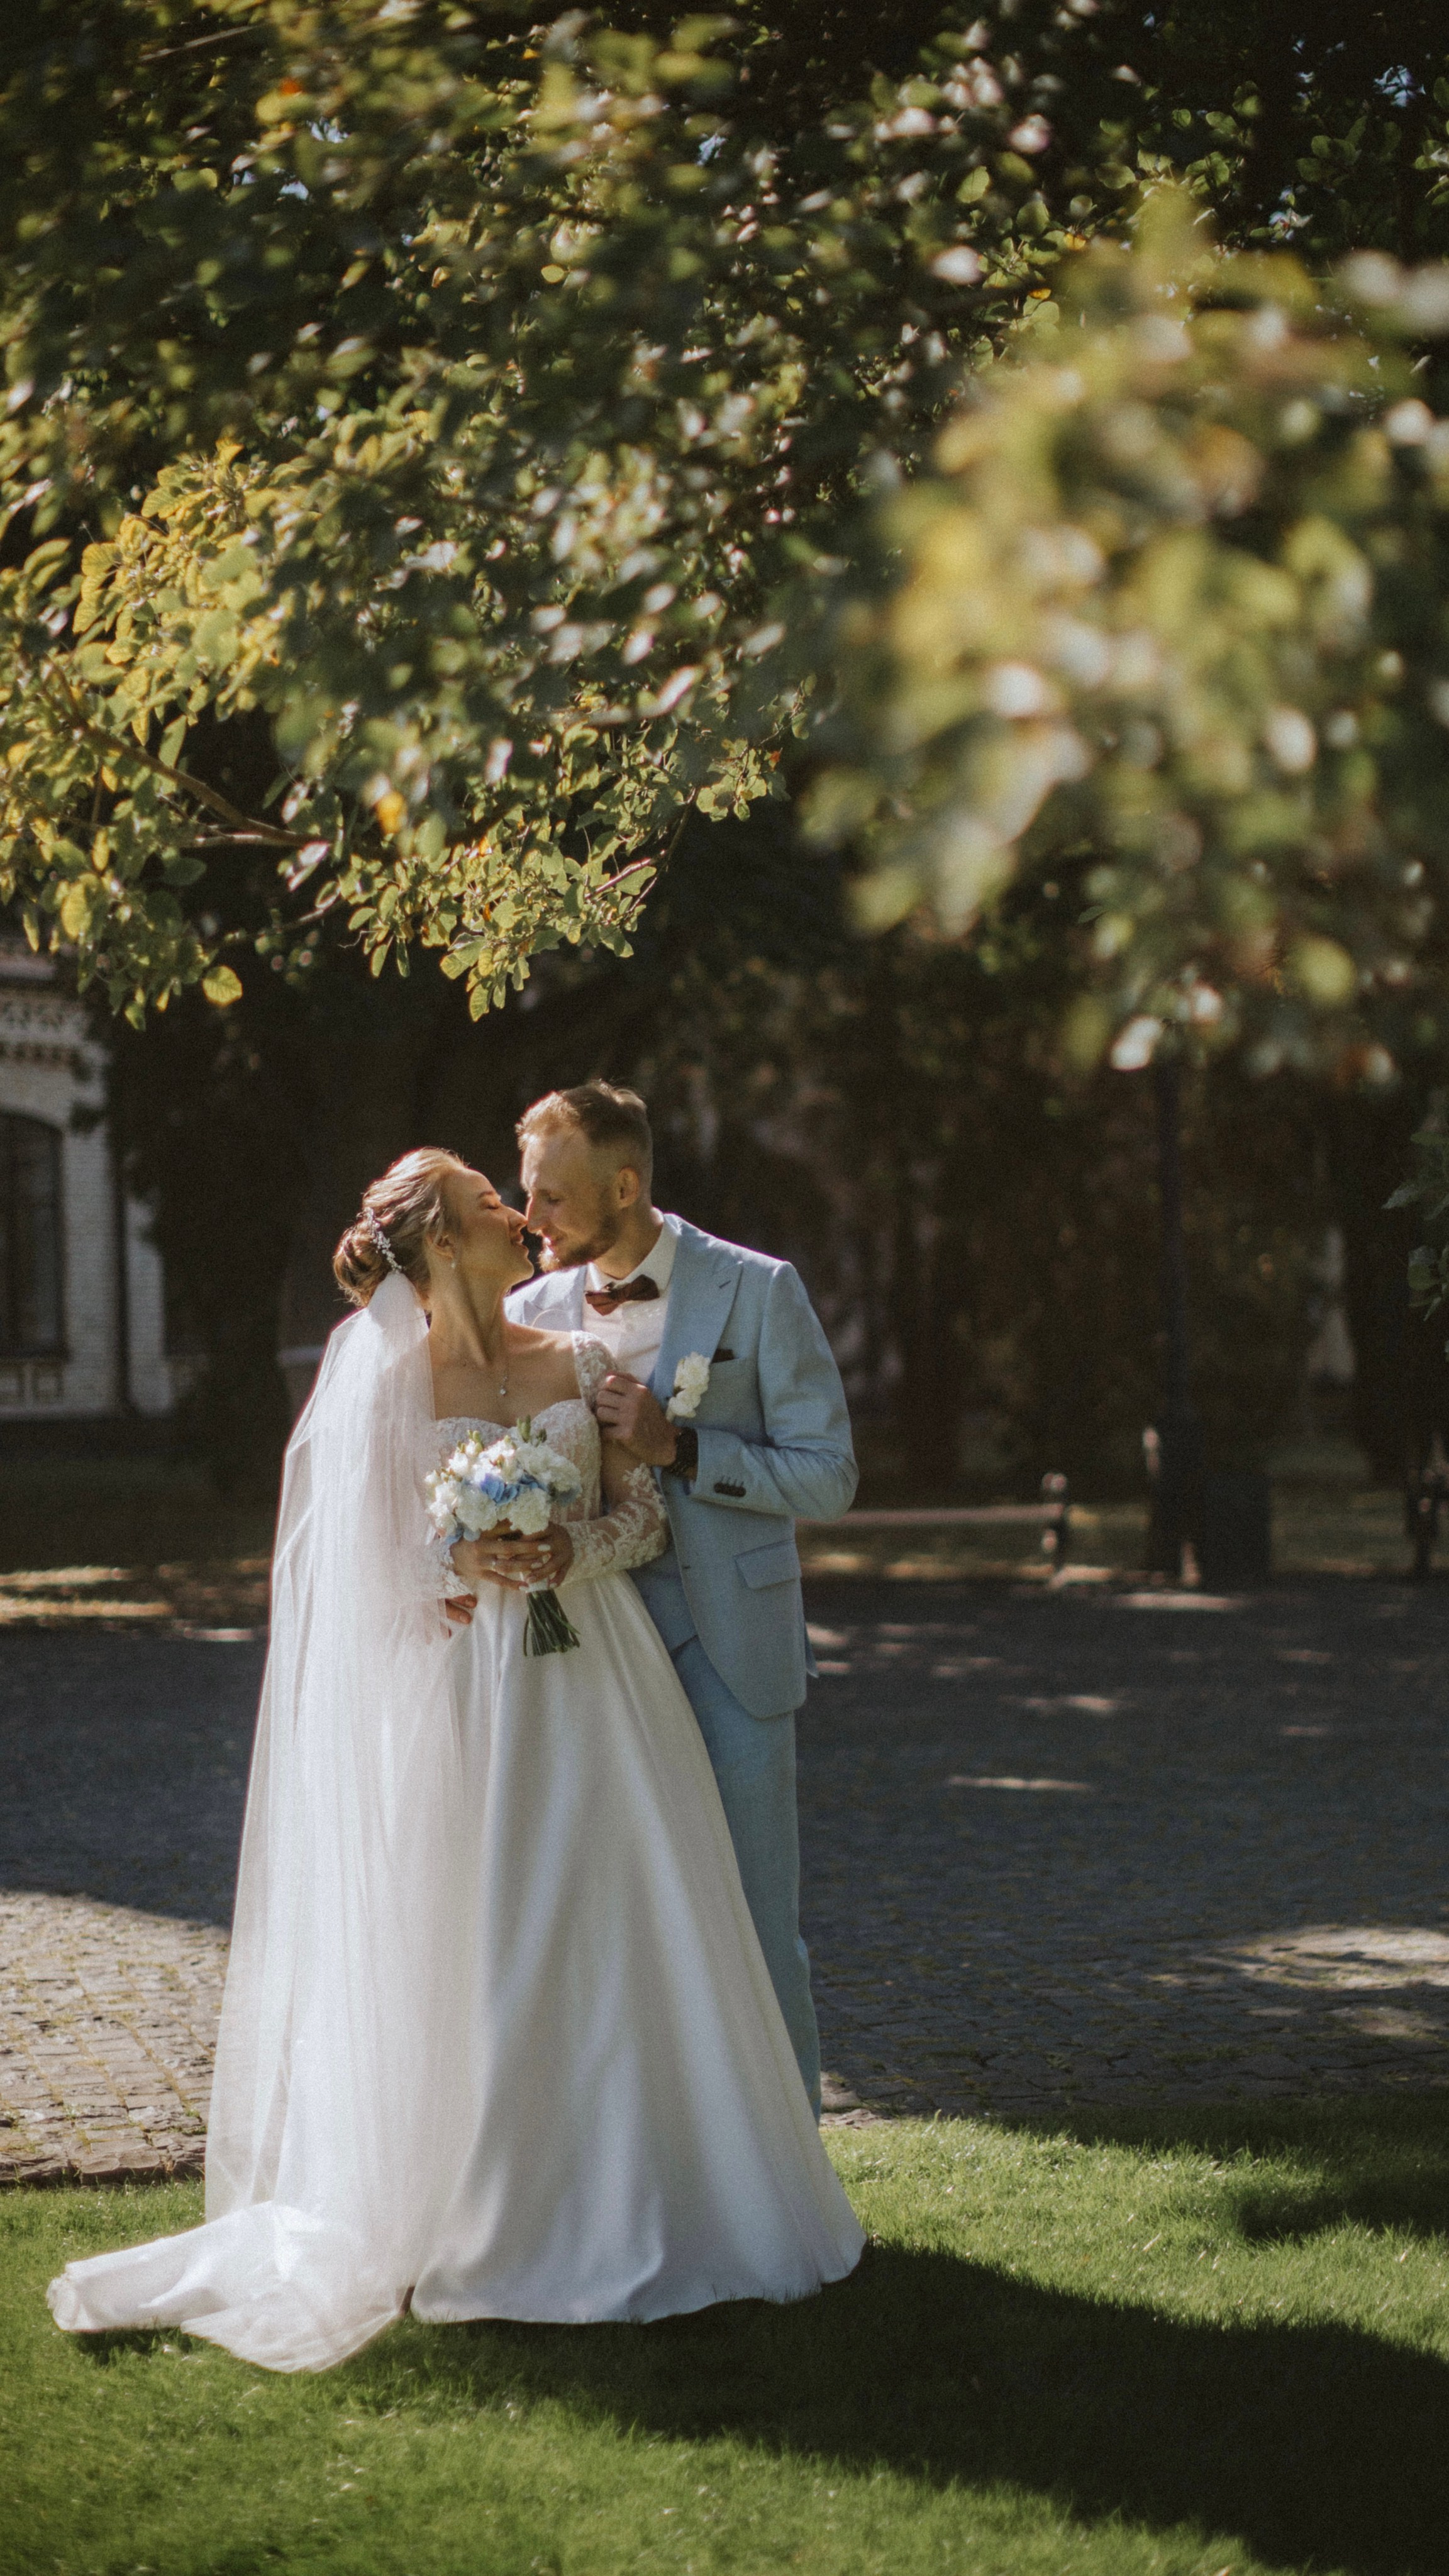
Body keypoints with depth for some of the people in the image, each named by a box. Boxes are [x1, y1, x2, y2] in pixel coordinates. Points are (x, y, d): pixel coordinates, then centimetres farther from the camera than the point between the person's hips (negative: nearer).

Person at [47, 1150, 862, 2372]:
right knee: (477, 1954, -2)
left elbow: (643, 1511, 9)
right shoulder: (386, 1380, -2)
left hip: (596, 1684, 4)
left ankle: (629, 2206, 16)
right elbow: (359, 1555, -1)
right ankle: (489, 2220, 8)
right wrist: (462, 1562, -15)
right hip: (468, 1689, -4)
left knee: (616, 1936, 4)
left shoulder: (578, 1363, 9)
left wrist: (574, 1550, -10)